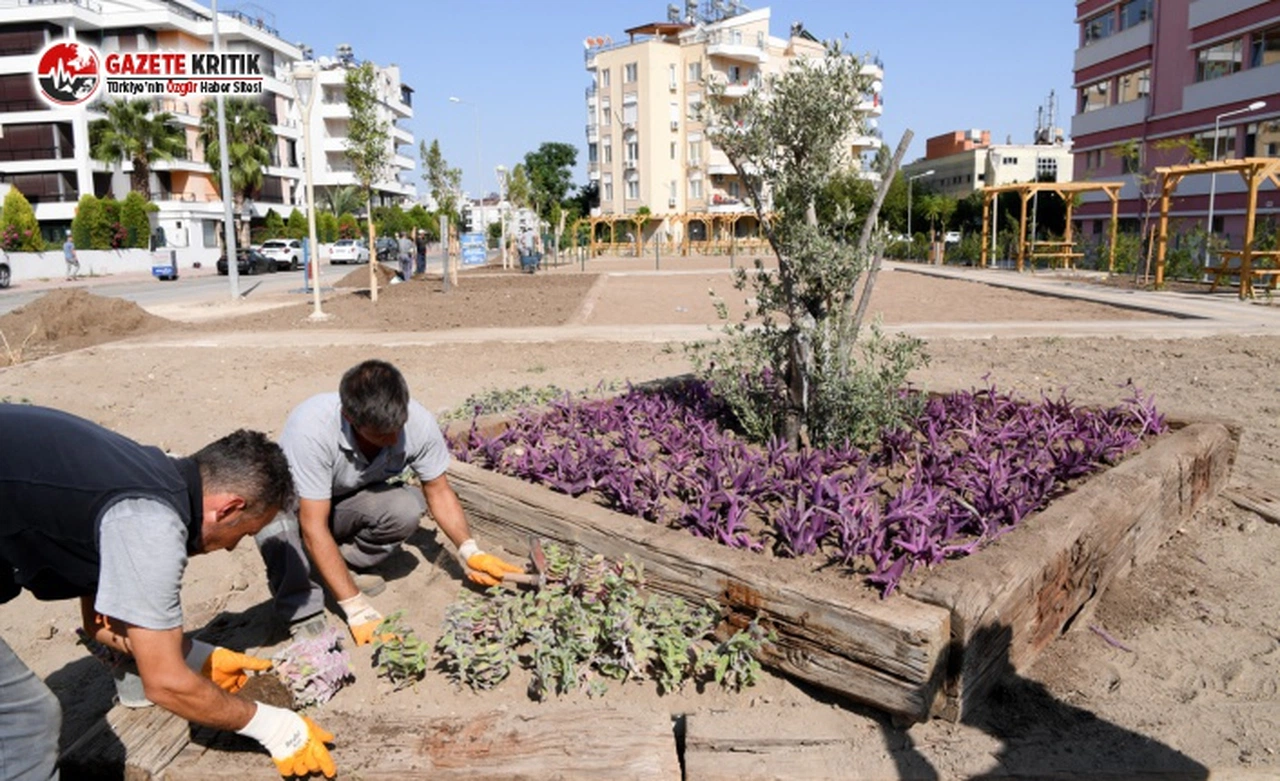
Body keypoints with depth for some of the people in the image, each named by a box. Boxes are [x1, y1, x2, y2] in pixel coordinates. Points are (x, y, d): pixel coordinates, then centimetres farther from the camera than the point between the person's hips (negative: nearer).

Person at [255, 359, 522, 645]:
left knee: (406, 508, -29)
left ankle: (348, 564, -1)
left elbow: (438, 491, -11)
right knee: (277, 530, -37)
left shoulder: (419, 423, -26)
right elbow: (313, 527, -35)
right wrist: (356, 609, -36)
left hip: (350, 501, 3)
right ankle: (303, 611, -11)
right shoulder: (312, 428, -37)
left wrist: (469, 551, -26)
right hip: (295, 504, -3)